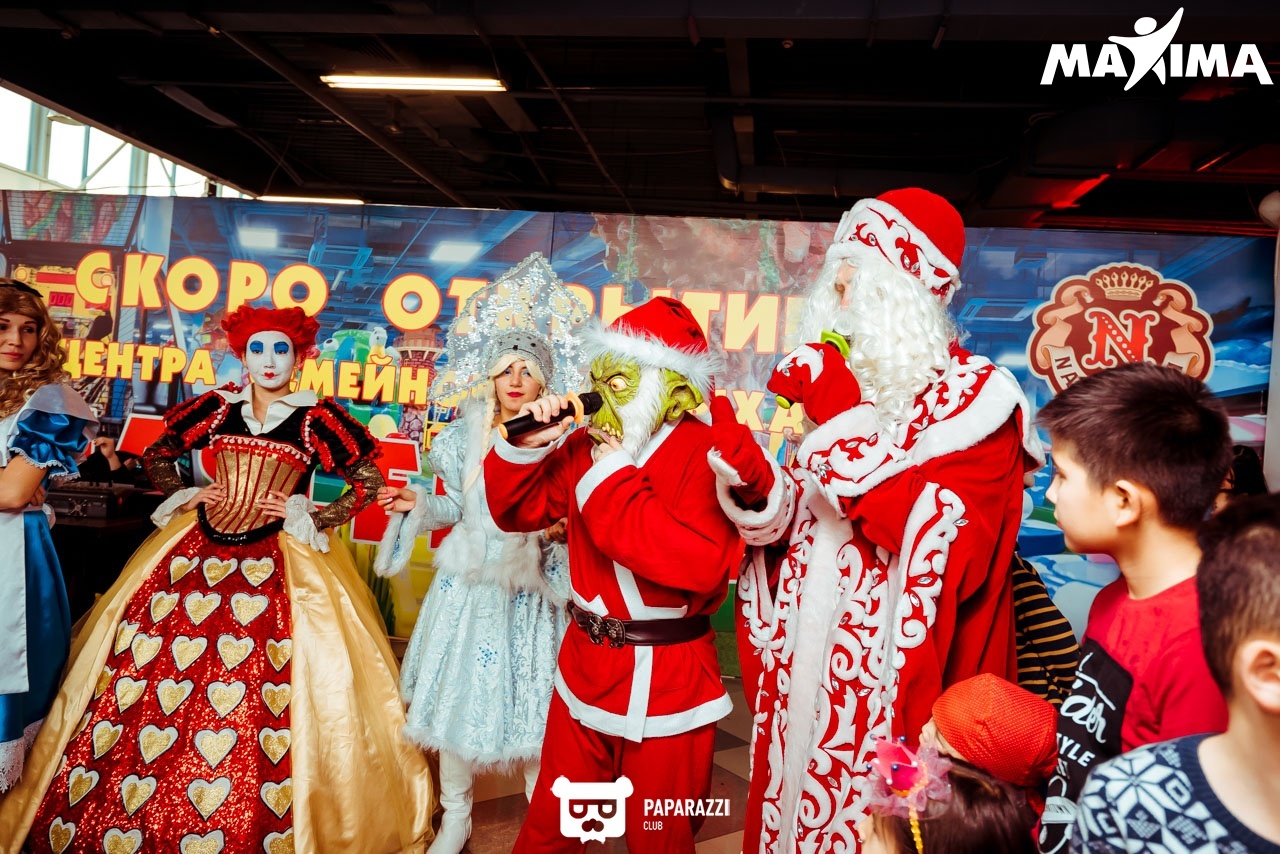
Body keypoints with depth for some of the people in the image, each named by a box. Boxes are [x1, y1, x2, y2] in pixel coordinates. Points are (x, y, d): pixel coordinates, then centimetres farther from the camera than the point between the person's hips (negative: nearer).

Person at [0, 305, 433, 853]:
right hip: (198, 547, 4)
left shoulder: (317, 419, -1)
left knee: (265, 696, -8)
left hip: (279, 559, -3)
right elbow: (157, 455, 21)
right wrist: (182, 497, 7)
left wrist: (315, 519, -5)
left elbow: (369, 480, 2)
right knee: (143, 666, 2)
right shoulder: (216, 407, 8)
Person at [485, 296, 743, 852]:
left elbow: (700, 566, -31)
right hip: (584, 667, 5)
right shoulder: (590, 445, 3)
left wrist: (613, 480, -23)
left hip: (666, 680, -5)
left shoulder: (710, 453, -17)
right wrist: (525, 447, -9)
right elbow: (518, 512, 11)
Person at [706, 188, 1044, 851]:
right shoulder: (848, 385, 6)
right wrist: (754, 480, -14)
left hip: (896, 682, -5)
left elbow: (946, 547, -22)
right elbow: (799, 526, 7)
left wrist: (845, 422, -22)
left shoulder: (975, 398, -8)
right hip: (807, 670, 5)